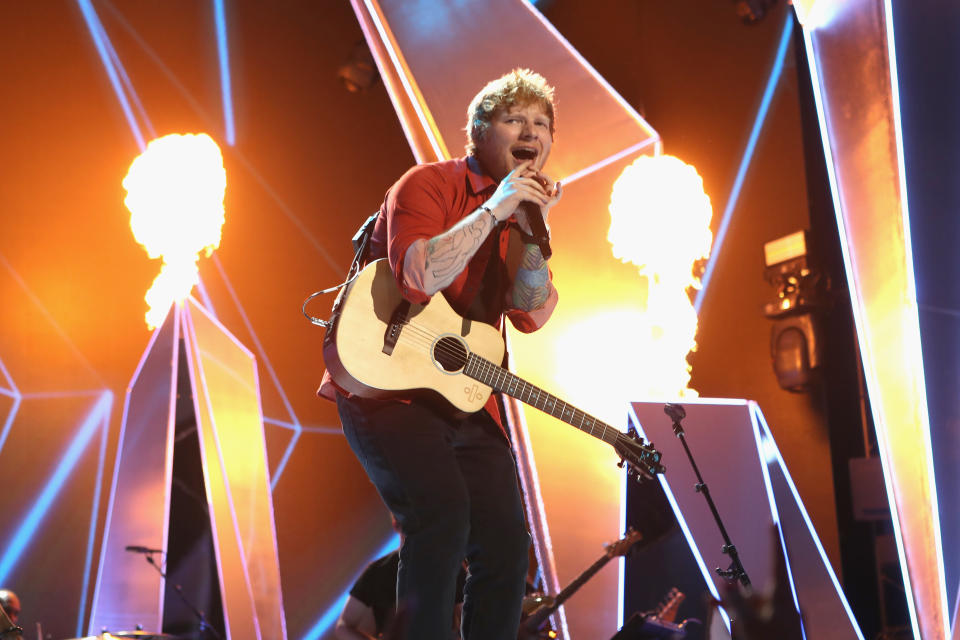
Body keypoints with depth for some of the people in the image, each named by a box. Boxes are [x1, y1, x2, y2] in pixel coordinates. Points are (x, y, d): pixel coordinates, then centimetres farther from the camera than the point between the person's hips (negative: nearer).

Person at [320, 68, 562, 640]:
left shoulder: (524, 214, 13)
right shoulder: (429, 185, -6)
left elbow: (532, 315, -2)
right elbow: (417, 278, -26)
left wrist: (531, 227, -11)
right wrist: (495, 208, -20)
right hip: (387, 386, -7)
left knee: (507, 547, 3)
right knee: (442, 513, -28)